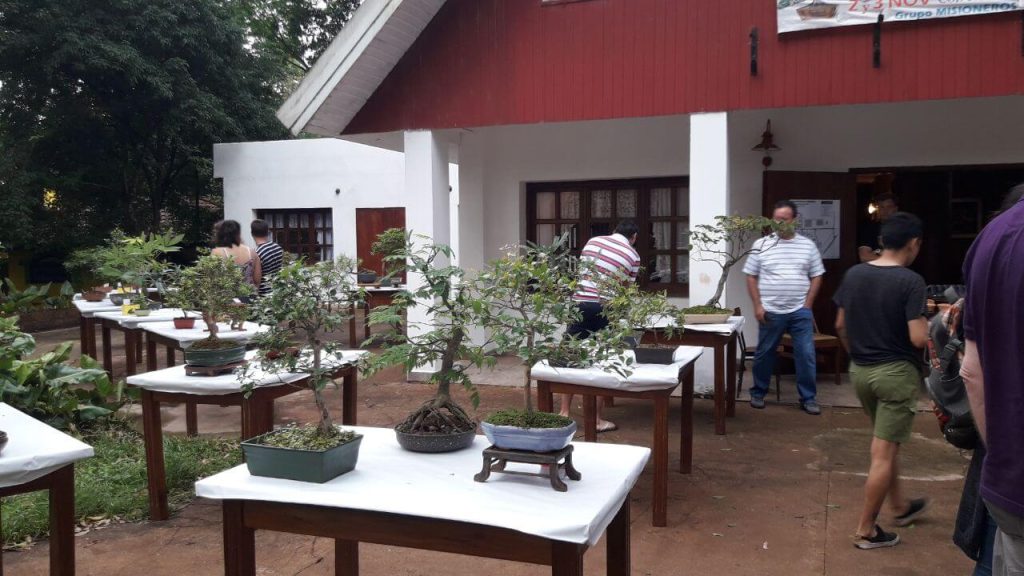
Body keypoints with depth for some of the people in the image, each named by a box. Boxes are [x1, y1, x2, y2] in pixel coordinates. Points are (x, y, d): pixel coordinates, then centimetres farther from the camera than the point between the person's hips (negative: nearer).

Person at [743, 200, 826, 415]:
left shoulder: (808, 245, 4)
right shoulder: (761, 244, 0)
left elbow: (816, 277, 8)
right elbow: (751, 277, 2)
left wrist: (807, 304, -1)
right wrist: (757, 305, -5)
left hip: (800, 312, 1)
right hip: (770, 312, -1)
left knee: (806, 355, 2)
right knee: (764, 354, 9)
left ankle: (808, 398, 14)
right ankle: (758, 393, 25)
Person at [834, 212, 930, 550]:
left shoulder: (853, 274, 2)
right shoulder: (911, 281, -16)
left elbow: (840, 326, 9)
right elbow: (918, 339, -21)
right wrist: (927, 321, 0)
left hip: (860, 370, 7)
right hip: (896, 372, -7)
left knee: (886, 442, 25)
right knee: (884, 453, 3)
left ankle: (900, 507, 42)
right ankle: (866, 531, 10)